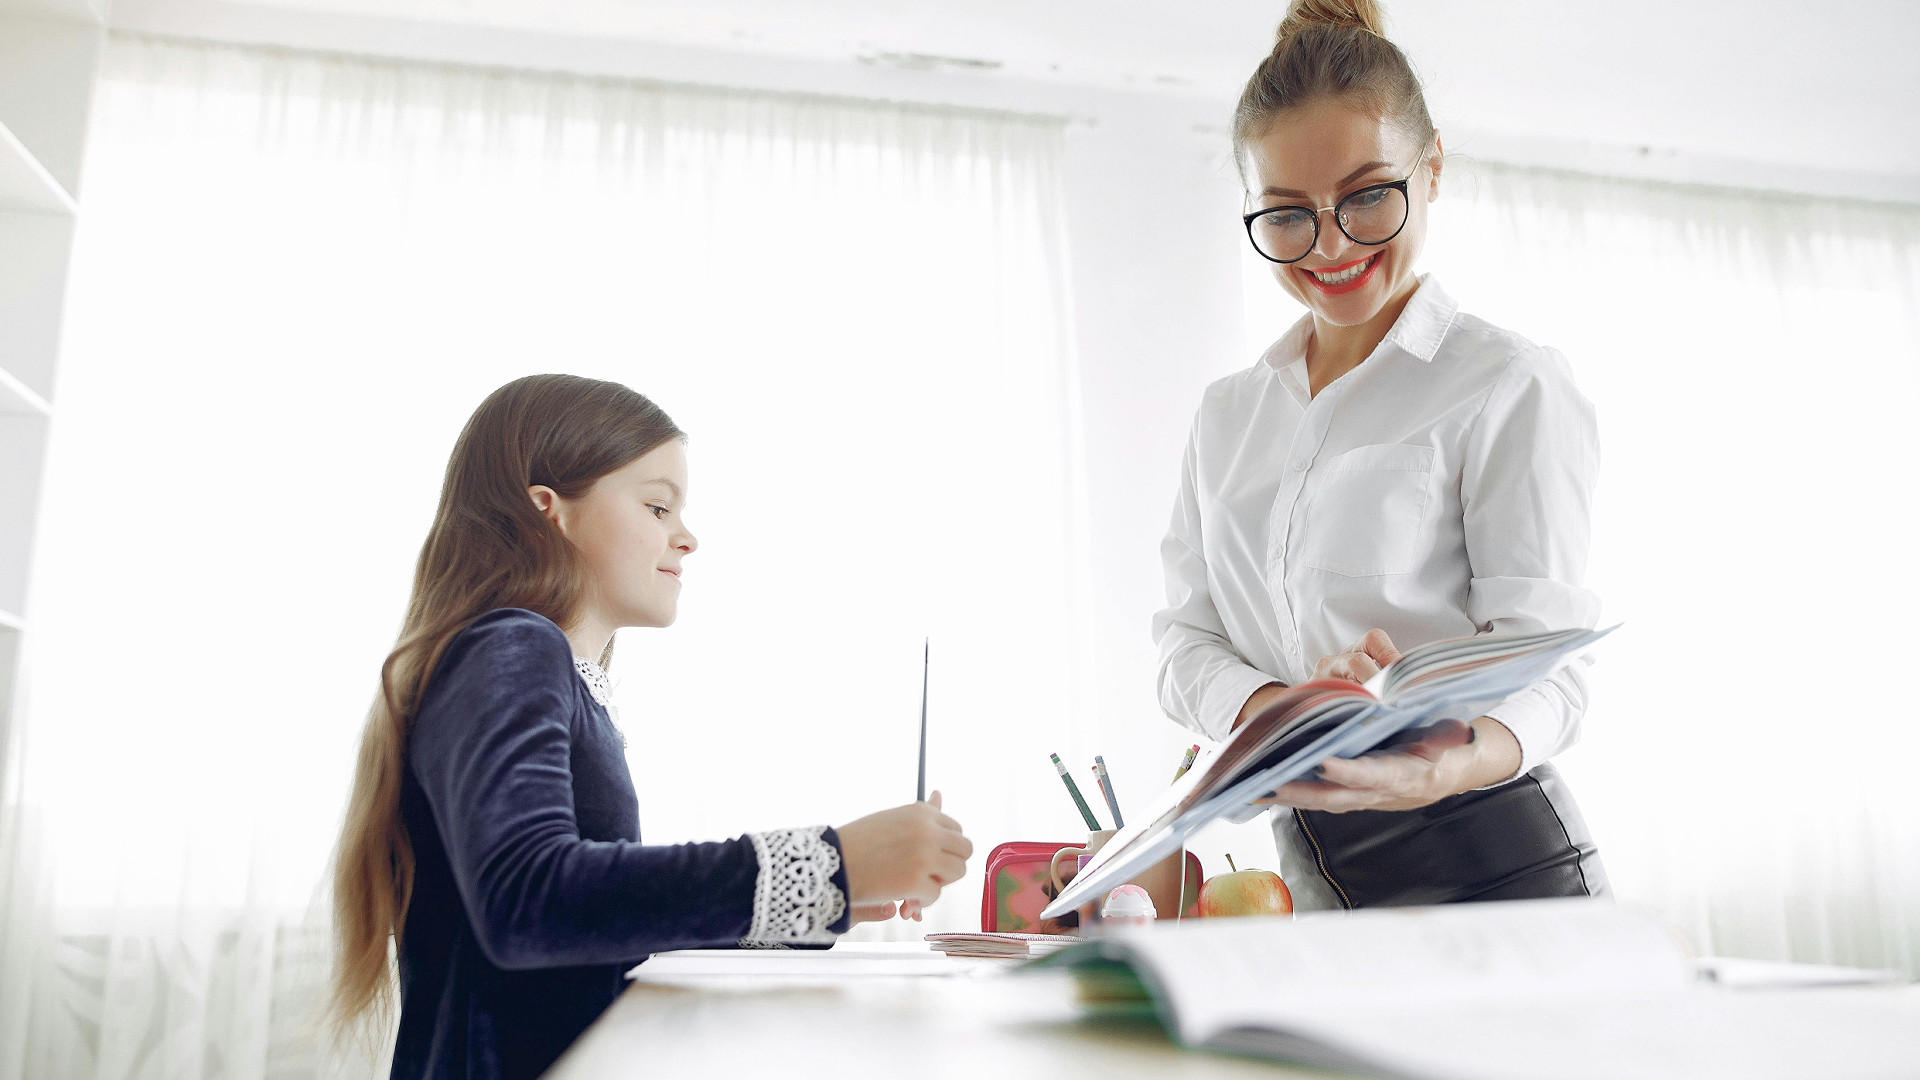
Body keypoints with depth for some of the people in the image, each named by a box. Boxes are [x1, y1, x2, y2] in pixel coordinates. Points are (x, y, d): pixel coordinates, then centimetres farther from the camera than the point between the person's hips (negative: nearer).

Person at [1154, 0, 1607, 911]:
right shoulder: (1227, 414, 11)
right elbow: (1183, 638, 5)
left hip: (1491, 869, -4)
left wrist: (1456, 764, -34)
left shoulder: (1509, 385, -3)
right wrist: (1276, 710, -18)